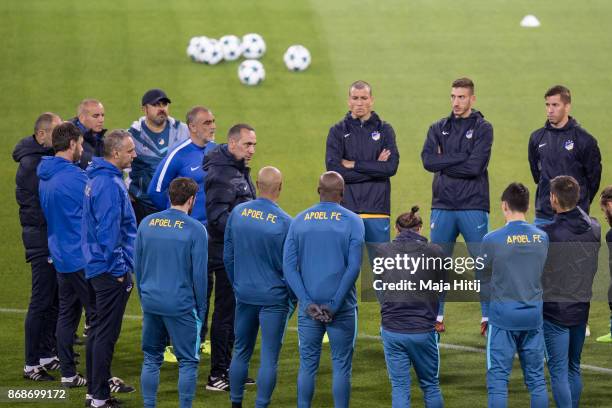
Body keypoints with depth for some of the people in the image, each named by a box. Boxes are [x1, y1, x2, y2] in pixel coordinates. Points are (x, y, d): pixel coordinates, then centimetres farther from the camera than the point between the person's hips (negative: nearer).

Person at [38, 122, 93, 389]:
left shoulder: (45, 177, 8)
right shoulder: (75, 177, -20)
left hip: (60, 255, 8)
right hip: (82, 257, -8)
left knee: (67, 314, 13)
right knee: (97, 316, -1)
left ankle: (68, 374, 15)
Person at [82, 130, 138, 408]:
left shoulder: (99, 178, 10)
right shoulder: (110, 184, -21)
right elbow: (108, 231, -23)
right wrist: (119, 269, -17)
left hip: (97, 267, 10)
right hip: (111, 270, -10)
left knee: (101, 329, 20)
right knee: (106, 333, -5)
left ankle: (101, 382, 33)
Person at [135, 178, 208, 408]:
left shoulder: (146, 223, 3)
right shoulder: (196, 230, -10)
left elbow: (138, 266, 9)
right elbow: (199, 273, -8)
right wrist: (201, 308, 2)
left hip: (151, 301, 5)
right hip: (181, 306, -5)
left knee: (151, 359, 14)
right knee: (188, 362, 5)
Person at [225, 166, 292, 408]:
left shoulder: (237, 213, -2)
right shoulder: (284, 222, -15)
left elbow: (227, 256, 7)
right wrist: (292, 296, 8)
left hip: (244, 295, 4)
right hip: (274, 298, -4)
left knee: (241, 352, 16)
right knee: (269, 358, 1)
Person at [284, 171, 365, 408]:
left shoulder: (299, 221, 4)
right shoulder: (352, 222, -3)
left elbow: (289, 266, -3)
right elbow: (353, 267, -11)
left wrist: (307, 302, -7)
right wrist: (334, 305, -11)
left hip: (309, 307, 2)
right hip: (342, 307, -2)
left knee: (307, 364, 9)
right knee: (341, 366, 4)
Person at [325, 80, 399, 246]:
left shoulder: (384, 130, 10)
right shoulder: (338, 131, 7)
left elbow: (391, 167, -5)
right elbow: (333, 169, -7)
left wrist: (353, 165, -7)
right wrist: (375, 168, -7)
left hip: (377, 209, 1)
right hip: (347, 206, -1)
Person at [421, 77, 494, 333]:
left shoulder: (483, 128, -1)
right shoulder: (439, 128, 10)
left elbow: (475, 166, -14)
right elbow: (428, 160, -7)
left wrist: (444, 162, -8)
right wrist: (461, 158, -11)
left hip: (473, 207, -3)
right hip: (442, 206, 3)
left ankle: (489, 318, 4)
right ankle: (436, 317, 15)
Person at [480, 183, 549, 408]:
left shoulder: (492, 239, -11)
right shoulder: (542, 238, 1)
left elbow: (482, 271, 1)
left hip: (503, 316, -4)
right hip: (534, 314, 4)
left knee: (498, 380, 0)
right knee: (536, 378, 10)